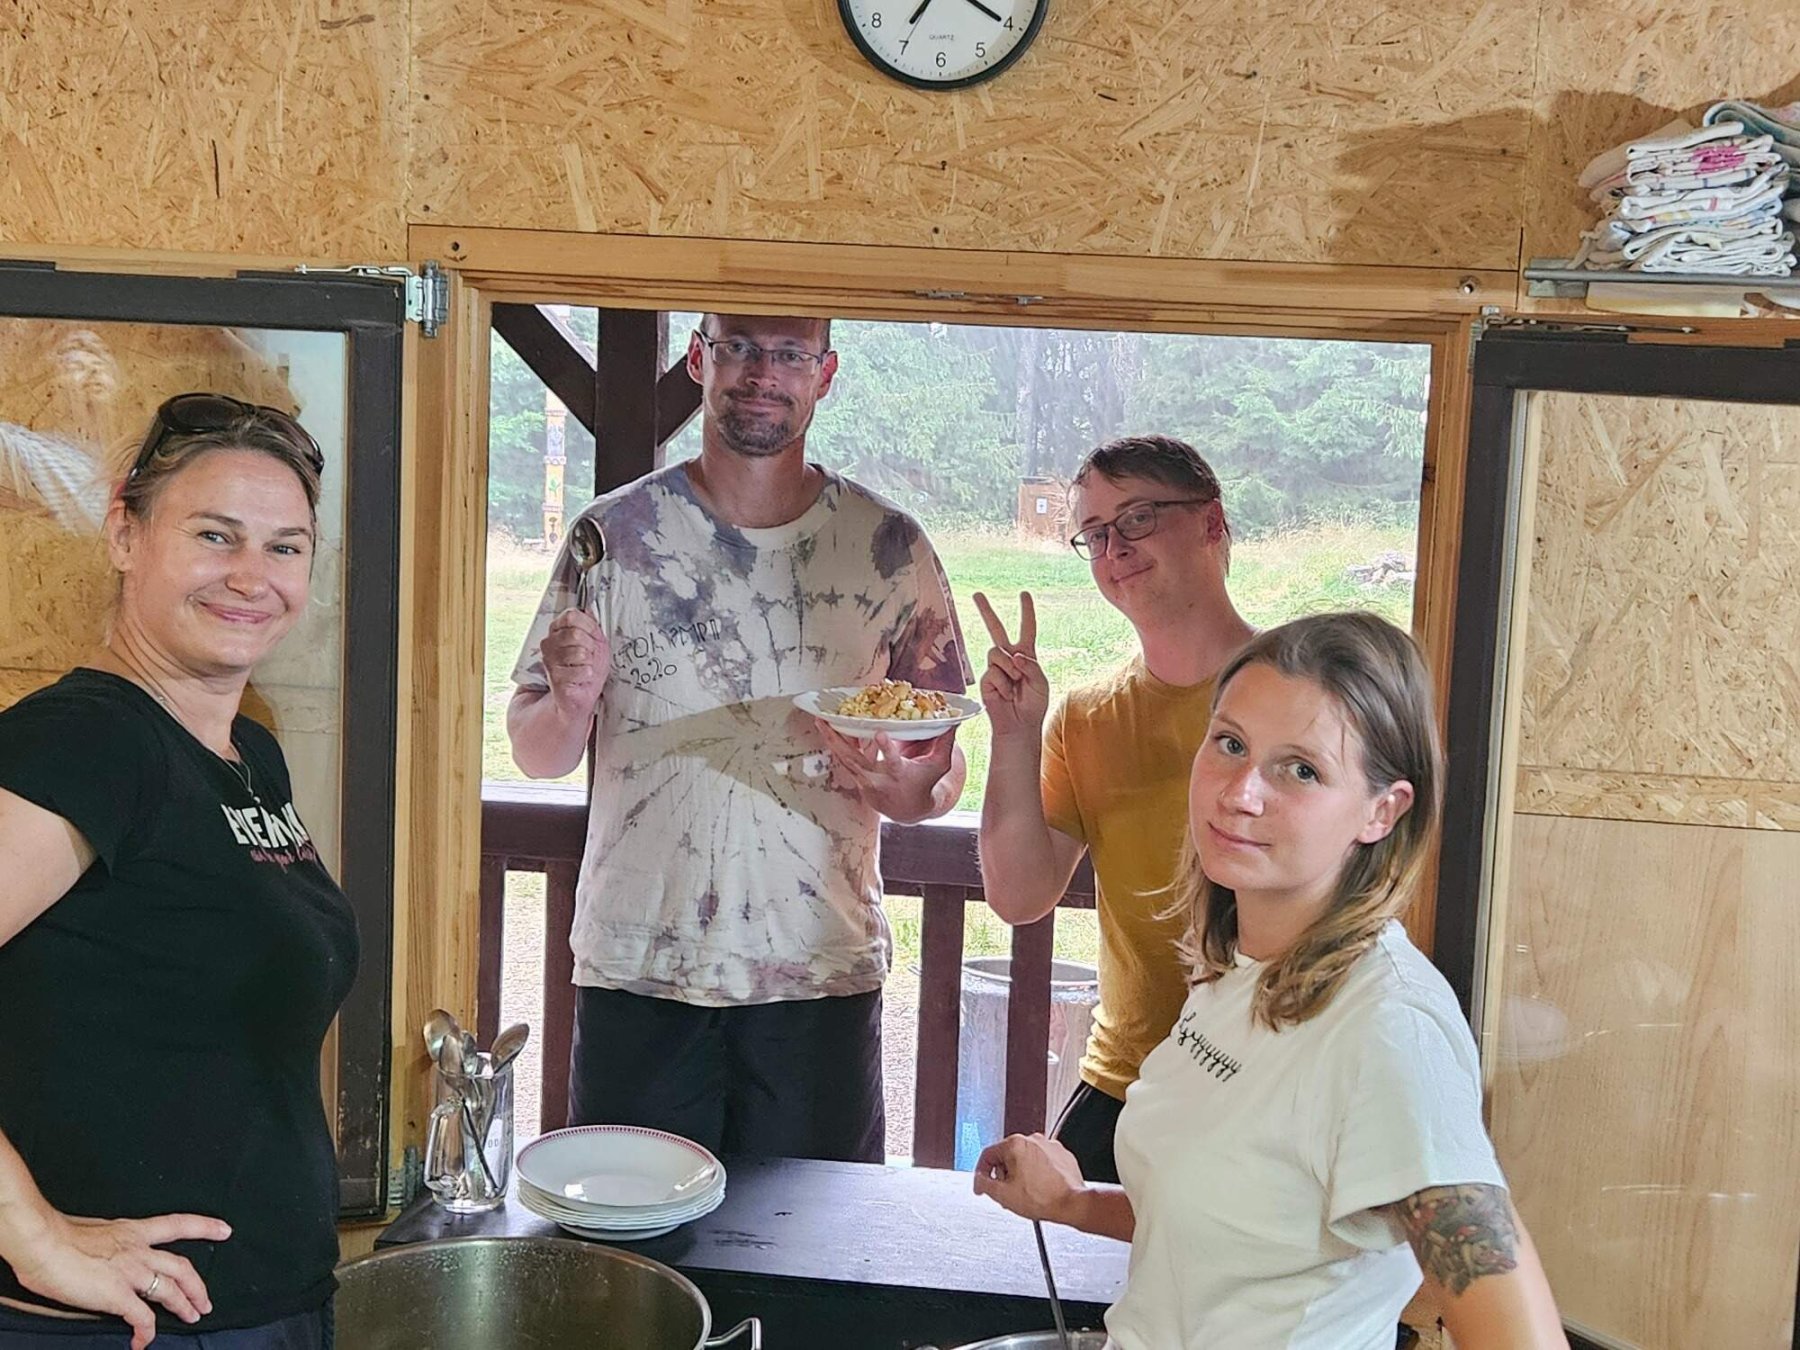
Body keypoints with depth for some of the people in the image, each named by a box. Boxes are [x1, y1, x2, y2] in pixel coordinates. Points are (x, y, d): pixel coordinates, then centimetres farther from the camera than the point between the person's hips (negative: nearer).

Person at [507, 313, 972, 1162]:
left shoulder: (889, 547, 2)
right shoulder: (616, 534, 0)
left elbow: (943, 757, 6)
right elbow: (535, 756, 3)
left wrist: (921, 792, -16)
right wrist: (572, 703, -18)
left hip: (823, 974, 1)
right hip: (636, 973, 0)